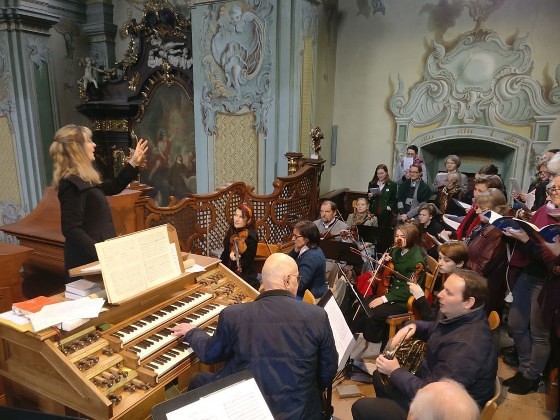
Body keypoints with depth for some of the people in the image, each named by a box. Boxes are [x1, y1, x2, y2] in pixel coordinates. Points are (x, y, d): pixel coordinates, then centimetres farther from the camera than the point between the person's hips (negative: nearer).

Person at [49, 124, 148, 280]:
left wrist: (133, 162, 23)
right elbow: (71, 230, -25)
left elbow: (113, 187, 25)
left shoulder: (84, 179, 9)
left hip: (93, 255, 10)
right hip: (87, 259, -10)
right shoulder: (71, 184, -20)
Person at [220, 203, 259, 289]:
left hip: (244, 276, -7)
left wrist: (237, 259, -35)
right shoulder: (232, 231, 4)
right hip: (229, 272, 7)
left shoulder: (251, 236, -17)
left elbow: (247, 262, -18)